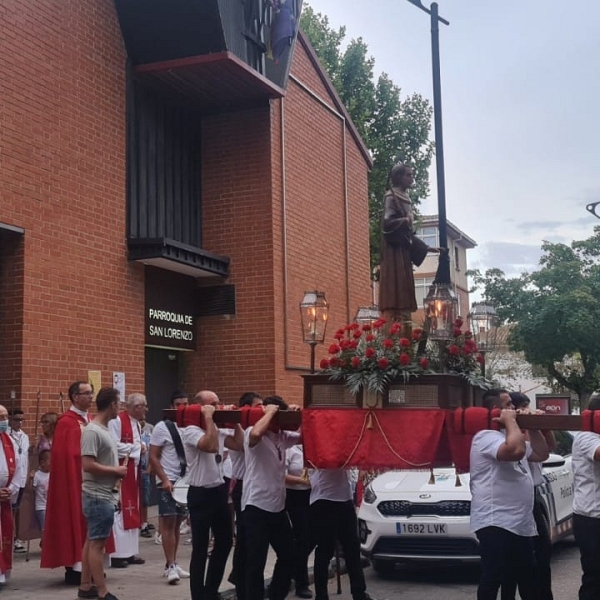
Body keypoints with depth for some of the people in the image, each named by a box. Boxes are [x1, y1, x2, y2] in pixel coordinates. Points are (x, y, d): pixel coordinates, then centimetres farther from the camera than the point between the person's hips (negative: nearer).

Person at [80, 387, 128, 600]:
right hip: (97, 497, -10)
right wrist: (116, 471, -14)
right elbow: (88, 465, -24)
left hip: (105, 496, 10)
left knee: (92, 541, 13)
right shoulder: (92, 431, -17)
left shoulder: (105, 430, 13)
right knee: (97, 543, -6)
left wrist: (117, 470, 5)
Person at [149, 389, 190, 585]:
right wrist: (165, 480, -15)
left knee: (177, 523, 10)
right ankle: (170, 567, -3)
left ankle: (172, 564, 18)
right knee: (168, 522, -7)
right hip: (168, 482, -5)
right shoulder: (162, 427, -6)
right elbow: (153, 458, -8)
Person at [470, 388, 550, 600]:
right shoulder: (487, 437, -14)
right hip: (496, 524, -11)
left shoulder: (506, 435, 20)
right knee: (492, 581, -8)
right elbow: (516, 451, -33)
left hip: (520, 524, 11)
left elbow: (541, 454, 24)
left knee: (529, 582, 18)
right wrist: (510, 421, -18)